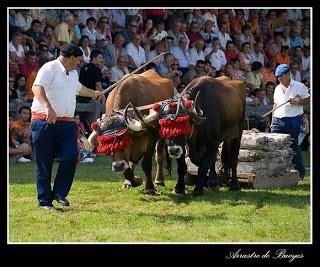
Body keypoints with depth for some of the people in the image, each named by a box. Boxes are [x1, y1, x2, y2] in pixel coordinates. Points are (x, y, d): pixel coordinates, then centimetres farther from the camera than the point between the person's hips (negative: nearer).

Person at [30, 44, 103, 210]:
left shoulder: (73, 73, 22)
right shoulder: (49, 68, -8)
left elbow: (78, 88, 45)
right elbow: (37, 88, -25)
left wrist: (94, 93, 62)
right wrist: (48, 107, -40)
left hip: (67, 124, 7)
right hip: (44, 122, -7)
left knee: (71, 156, -11)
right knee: (44, 163, -1)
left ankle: (60, 193, 6)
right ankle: (44, 201, 6)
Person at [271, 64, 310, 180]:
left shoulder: (299, 87, -1)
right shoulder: (278, 88, 17)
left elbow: (308, 100, 0)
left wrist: (296, 102, -16)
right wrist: (272, 121, 16)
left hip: (293, 120, -5)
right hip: (278, 121, 5)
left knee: (294, 147, 1)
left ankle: (300, 171, 14)